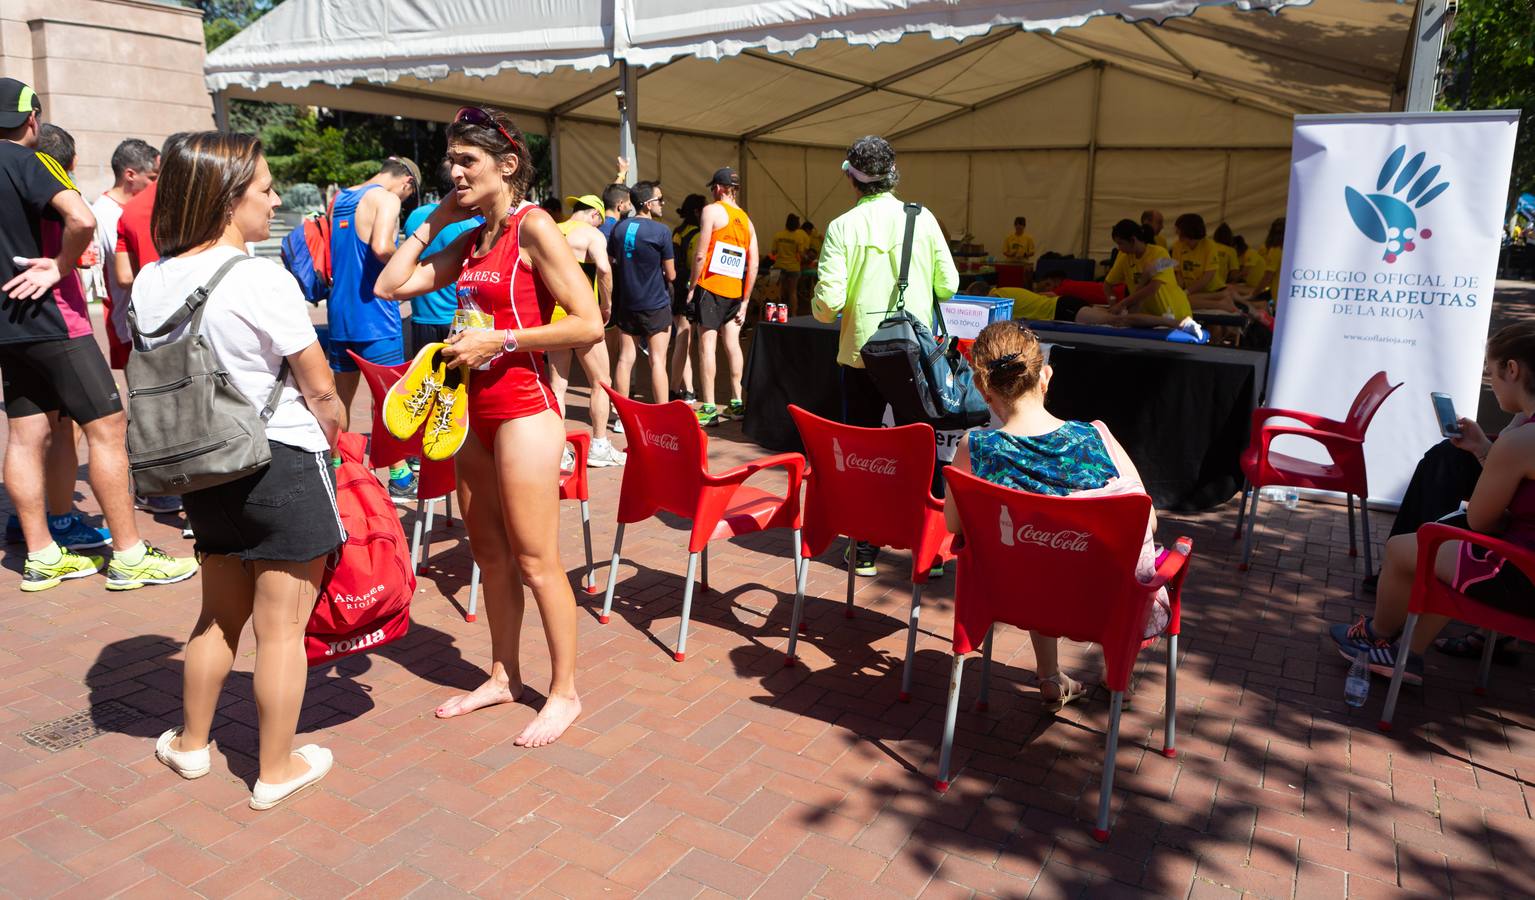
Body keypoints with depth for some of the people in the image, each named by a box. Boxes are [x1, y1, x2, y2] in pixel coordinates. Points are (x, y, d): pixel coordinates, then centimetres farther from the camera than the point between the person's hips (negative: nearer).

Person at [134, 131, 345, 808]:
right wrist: (330, 438, 6)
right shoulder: (264, 281, -17)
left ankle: (190, 744, 40)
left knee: (220, 614, 25)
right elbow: (320, 389, -12)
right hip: (285, 468, -7)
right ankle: (277, 770, 20)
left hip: (206, 470, 7)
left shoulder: (150, 282, 3)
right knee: (281, 627, 6)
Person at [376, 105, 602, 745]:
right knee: (489, 554, 15)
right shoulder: (471, 240, 13)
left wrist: (498, 340, -17)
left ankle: (565, 691, 14)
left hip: (523, 408, -8)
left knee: (535, 561, -1)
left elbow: (589, 325, -18)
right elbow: (391, 286, 13)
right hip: (476, 408, 8)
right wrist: (433, 222, 11)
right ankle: (503, 676, 30)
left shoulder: (533, 227, -10)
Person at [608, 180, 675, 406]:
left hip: (626, 303, 5)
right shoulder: (661, 231, -12)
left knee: (625, 359, 8)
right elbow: (671, 275, -7)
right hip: (656, 304, -5)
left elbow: (610, 265, 11)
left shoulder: (618, 228, 3)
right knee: (658, 361, -1)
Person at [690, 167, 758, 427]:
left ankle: (708, 408, -6)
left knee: (707, 344, -5)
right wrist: (745, 301, 12)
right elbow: (753, 265, 10)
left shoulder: (711, 210, -3)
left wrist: (692, 286, -1)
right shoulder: (746, 220, 14)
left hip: (710, 286, -6)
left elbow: (700, 255, -10)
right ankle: (736, 403, 15)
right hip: (734, 290, 6)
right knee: (731, 343, 12)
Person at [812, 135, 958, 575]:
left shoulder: (842, 227, -8)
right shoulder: (923, 219, -2)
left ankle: (865, 550, 16)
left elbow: (828, 301, -14)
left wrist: (819, 309, 9)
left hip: (862, 352, -1)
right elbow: (949, 285, 0)